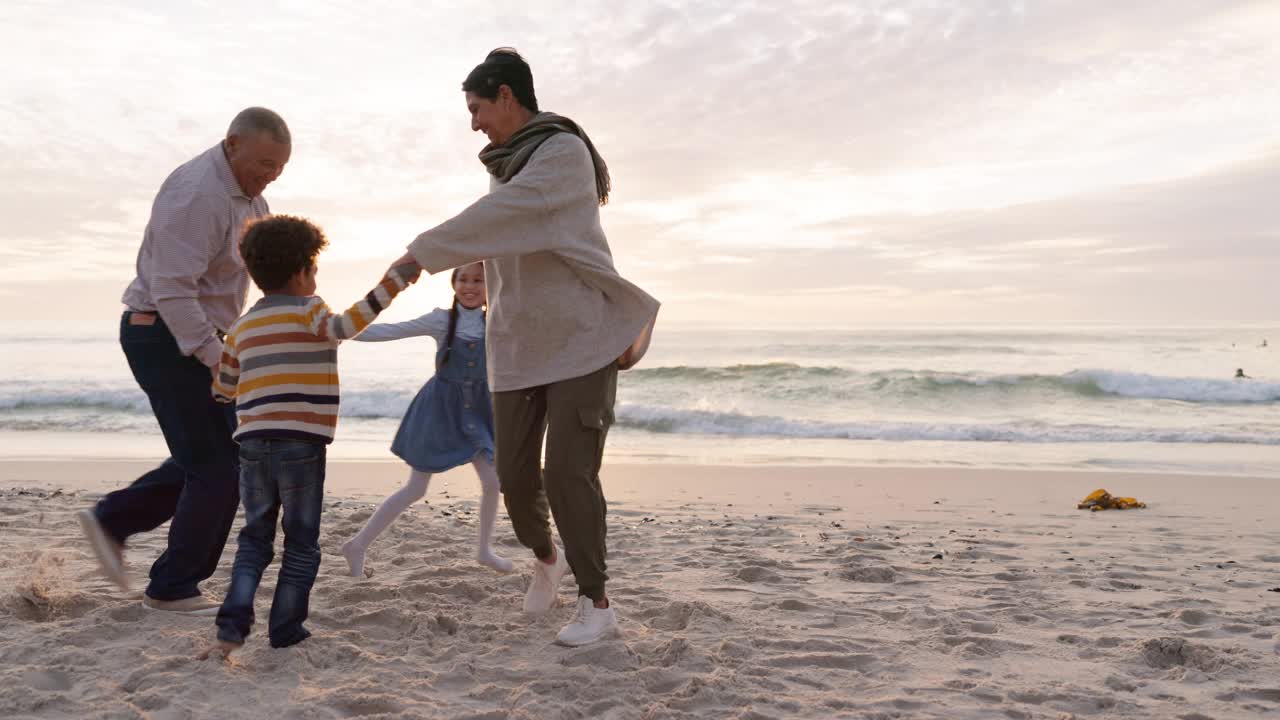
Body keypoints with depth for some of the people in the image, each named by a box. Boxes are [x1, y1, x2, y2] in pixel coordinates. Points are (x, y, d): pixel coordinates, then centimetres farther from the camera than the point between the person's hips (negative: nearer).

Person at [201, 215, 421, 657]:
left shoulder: (242, 327, 17)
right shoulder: (307, 309, -1)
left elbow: (222, 390, 23)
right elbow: (342, 327, -23)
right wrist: (391, 284, -24)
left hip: (253, 444, 5)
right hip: (301, 445, -5)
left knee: (255, 539, 17)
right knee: (302, 544, 8)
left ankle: (232, 624, 5)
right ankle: (285, 632, 10)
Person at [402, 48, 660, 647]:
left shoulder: (564, 153, -9)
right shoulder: (505, 170, 15)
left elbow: (498, 219, -22)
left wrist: (421, 253, -18)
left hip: (581, 341, -6)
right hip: (517, 348, 7)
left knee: (568, 472, -12)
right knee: (516, 474, 5)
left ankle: (596, 602, 3)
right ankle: (545, 557, 34)